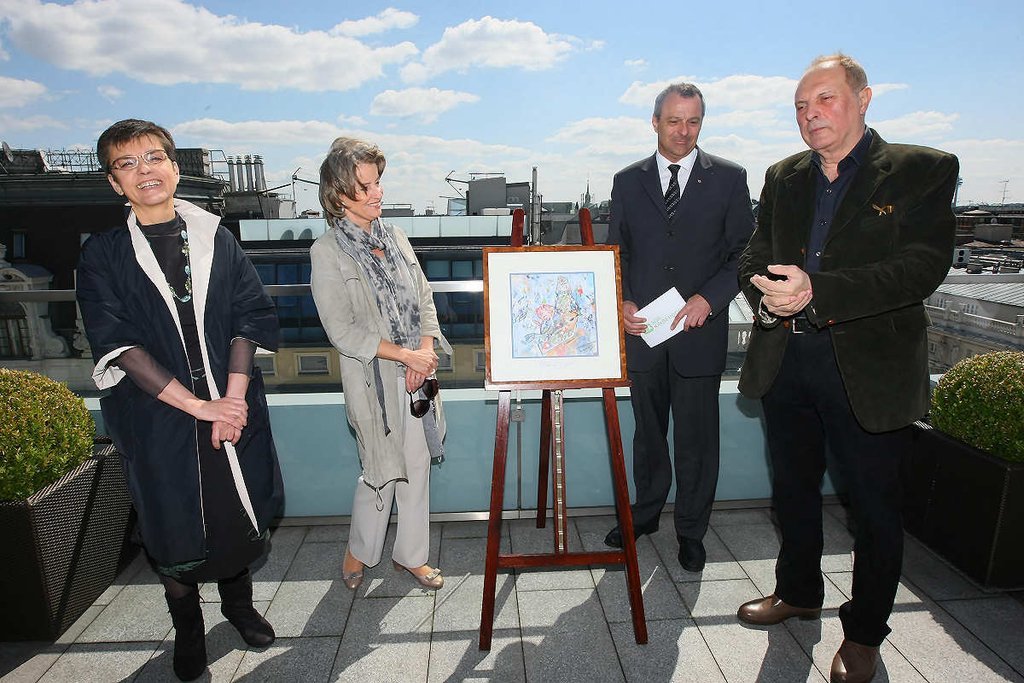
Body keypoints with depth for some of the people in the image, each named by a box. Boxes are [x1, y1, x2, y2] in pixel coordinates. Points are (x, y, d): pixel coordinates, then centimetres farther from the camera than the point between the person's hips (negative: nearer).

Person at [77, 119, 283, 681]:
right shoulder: (102, 256, -2)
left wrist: (233, 397, -15)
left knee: (241, 514, 13)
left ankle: (239, 603, 41)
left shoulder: (217, 239, 3)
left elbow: (251, 315, -3)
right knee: (172, 526, 12)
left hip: (234, 407, 2)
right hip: (159, 419, -1)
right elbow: (116, 344, -11)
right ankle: (188, 629, 37)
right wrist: (197, 405, -18)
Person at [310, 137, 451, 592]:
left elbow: (423, 298, 7)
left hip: (415, 376, 5)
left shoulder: (395, 237, 6)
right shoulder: (327, 252, -11)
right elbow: (343, 331, -15)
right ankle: (360, 550, 35)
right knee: (382, 470, 7)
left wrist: (425, 354, -9)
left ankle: (410, 554, 32)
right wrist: (406, 354, -17)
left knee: (417, 464, 13)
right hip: (373, 378, -5)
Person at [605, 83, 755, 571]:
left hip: (700, 330, -2)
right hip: (642, 330, 2)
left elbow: (744, 252, 1)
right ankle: (645, 513, 36)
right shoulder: (627, 181, 8)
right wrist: (622, 302, -6)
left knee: (696, 438, 6)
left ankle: (691, 531, 25)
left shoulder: (728, 178, 3)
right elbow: (615, 253, 10)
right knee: (647, 432, 16)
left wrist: (708, 298, -13)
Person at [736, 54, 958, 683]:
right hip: (785, 361, 5)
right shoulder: (784, 178, 11)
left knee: (875, 506, 9)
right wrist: (767, 294, -14)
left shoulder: (923, 170, -5)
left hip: (870, 369, -4)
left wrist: (817, 291, -28)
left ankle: (865, 631, 31)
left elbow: (925, 265, -17)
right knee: (794, 488, 19)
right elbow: (754, 257, 10)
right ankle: (799, 591, 42)